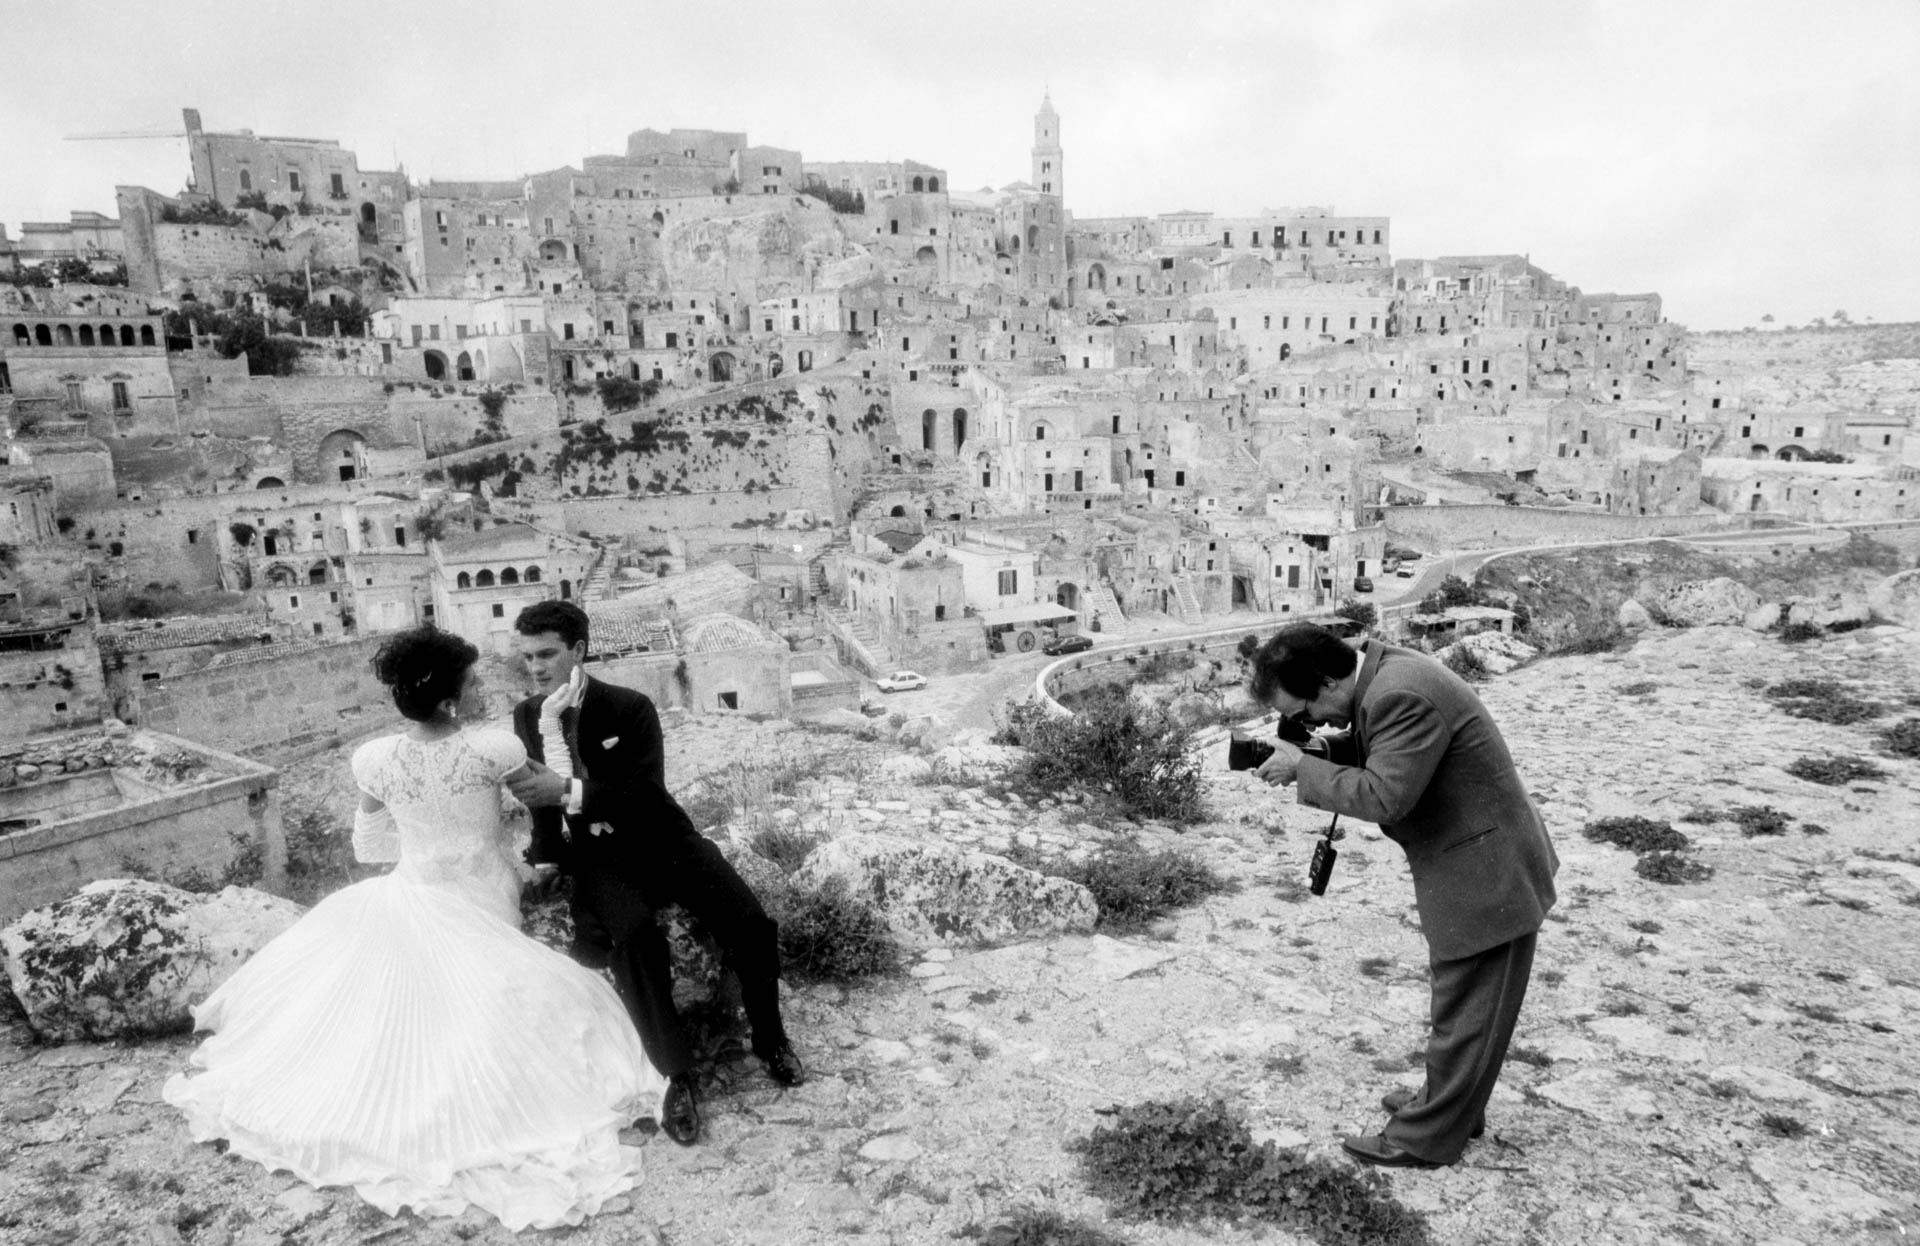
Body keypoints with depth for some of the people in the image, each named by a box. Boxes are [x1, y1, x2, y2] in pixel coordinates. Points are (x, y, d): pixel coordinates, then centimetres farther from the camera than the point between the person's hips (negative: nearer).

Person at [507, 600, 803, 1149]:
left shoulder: (630, 707, -9)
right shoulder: (526, 716, 4)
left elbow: (646, 791, -18)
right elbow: (541, 794, 15)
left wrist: (568, 790, -28)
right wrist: (545, 859, 5)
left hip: (661, 839, -1)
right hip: (594, 856, 1)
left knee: (752, 926, -20)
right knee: (634, 937, -34)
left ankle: (769, 1040, 7)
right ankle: (677, 1075, -18)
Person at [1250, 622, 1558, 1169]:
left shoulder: (1399, 696, -29)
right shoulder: (1383, 673, 1)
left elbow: (1385, 796, -31)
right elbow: (1377, 762, 11)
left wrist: (1302, 766, -23)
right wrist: (1318, 756, -6)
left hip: (1486, 876, -10)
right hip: (1481, 865, 10)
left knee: (1464, 1011, 5)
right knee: (1464, 1003, 24)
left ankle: (1425, 1138, 17)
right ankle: (1451, 1103, 40)